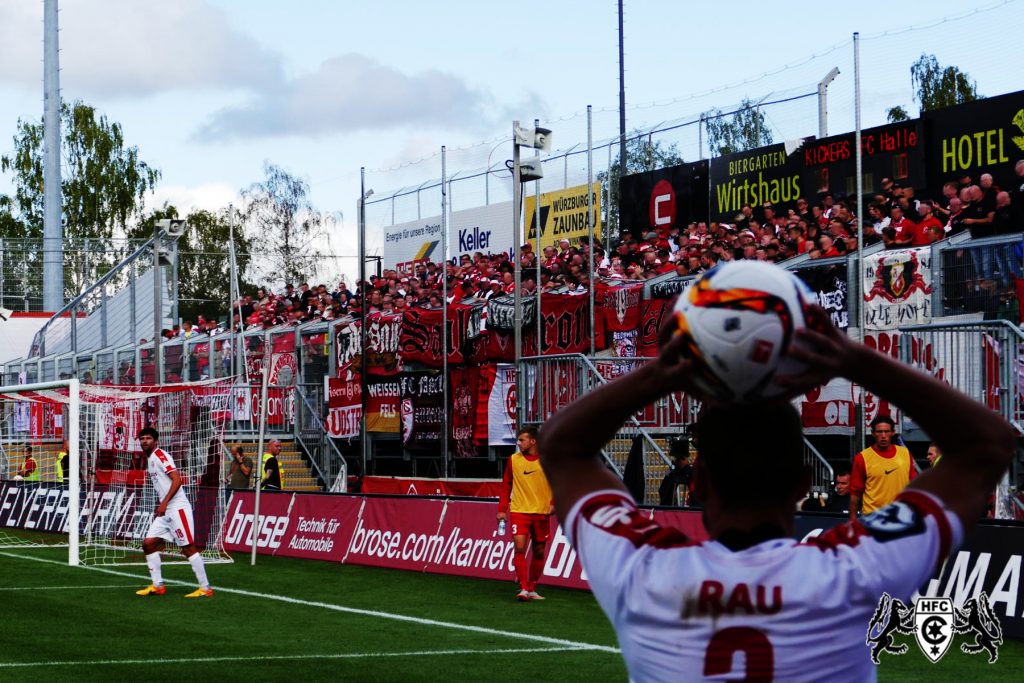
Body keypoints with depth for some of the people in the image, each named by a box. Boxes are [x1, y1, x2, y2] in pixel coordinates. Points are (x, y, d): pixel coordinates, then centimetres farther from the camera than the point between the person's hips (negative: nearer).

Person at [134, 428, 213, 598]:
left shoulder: (160, 455, -10)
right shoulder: (150, 459, 17)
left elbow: (177, 480, -20)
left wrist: (164, 503, -23)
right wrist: (160, 507, 22)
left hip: (177, 508, -10)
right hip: (165, 511, 10)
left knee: (188, 548, -8)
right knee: (148, 543, 4)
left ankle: (205, 588, -3)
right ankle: (158, 586, 10)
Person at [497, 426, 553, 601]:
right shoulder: (514, 459, 2)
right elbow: (506, 485, 8)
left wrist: (553, 503, -9)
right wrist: (502, 509, 2)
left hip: (541, 513, 1)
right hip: (519, 511, -1)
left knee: (539, 552, 7)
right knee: (519, 547, -16)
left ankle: (531, 589, 20)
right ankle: (523, 589, -16)